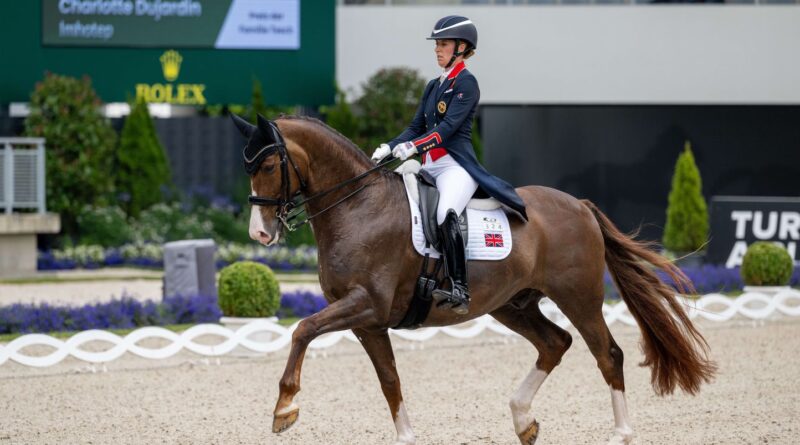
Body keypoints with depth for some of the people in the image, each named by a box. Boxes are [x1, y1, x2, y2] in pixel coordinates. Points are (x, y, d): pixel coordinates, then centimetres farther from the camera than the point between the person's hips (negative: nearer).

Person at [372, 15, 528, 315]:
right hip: (430, 167, 10)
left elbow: (449, 126, -15)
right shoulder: (434, 86, 21)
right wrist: (389, 148, -1)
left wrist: (414, 146, -27)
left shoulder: (466, 83, -3)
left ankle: (459, 291, -42)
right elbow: (416, 128, 18)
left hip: (456, 166, -10)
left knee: (446, 214, -35)